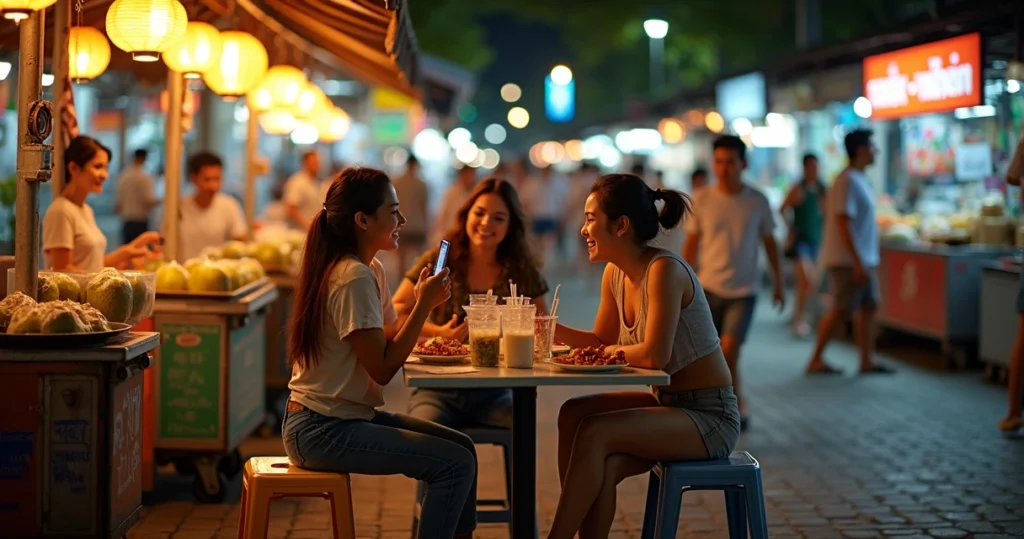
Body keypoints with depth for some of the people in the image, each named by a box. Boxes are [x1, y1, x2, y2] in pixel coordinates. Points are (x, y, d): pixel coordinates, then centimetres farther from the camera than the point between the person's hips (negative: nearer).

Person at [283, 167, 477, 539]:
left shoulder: (372, 270, 11)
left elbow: (390, 338, 10)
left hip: (344, 417, 10)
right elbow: (382, 369, -21)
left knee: (462, 447, 9)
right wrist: (422, 306, -17)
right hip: (321, 430, -10)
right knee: (456, 464, -16)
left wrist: (425, 303, -3)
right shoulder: (354, 279, -19)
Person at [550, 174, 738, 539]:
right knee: (574, 413, -11)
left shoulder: (664, 270, -21)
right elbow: (602, 342, 15)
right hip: (667, 403, 8)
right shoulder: (615, 274, 5)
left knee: (594, 433, -24)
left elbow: (654, 355, -27)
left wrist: (614, 351, -8)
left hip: (710, 417, -8)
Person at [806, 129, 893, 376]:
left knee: (868, 306, 8)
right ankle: (816, 360, 2)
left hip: (862, 259, 10)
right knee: (841, 310, -7)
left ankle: (866, 361, 12)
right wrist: (857, 262, -25)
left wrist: (865, 261, 18)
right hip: (847, 260, -10)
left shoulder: (860, 180, 15)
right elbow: (843, 223, -22)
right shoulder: (847, 181, -16)